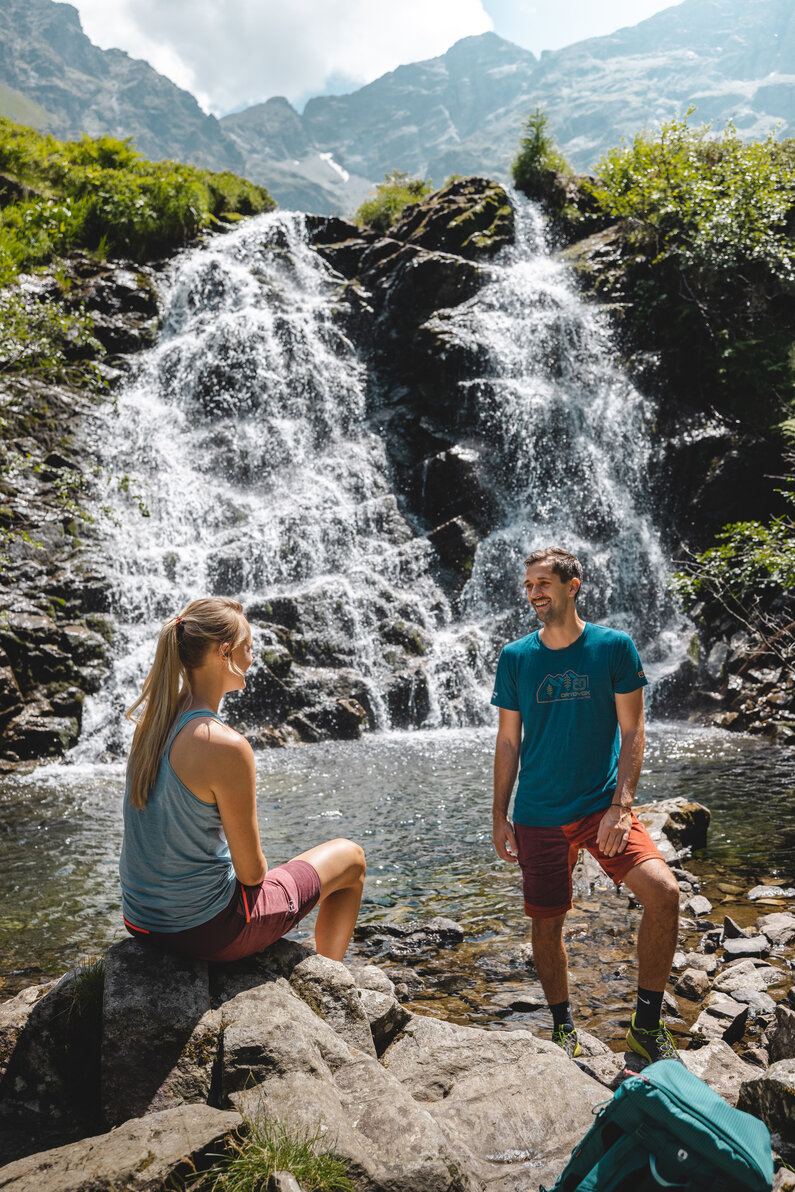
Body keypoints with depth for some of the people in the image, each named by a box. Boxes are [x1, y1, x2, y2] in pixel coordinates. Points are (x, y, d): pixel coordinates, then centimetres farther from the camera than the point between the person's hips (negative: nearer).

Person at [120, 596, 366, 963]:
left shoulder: (152, 720, -3)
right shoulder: (226, 747, -27)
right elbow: (251, 871, -16)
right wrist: (256, 873, 2)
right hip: (205, 931, -8)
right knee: (349, 858, 11)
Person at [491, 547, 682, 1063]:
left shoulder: (614, 646, -3)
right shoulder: (515, 657, 1)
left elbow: (632, 731, -3)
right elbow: (508, 742, 6)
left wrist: (622, 804, -14)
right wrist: (500, 817, 5)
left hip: (603, 803, -1)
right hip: (538, 814, 1)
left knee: (663, 892, -19)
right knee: (547, 923, 7)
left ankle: (648, 1024, 0)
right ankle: (564, 1029, 31)